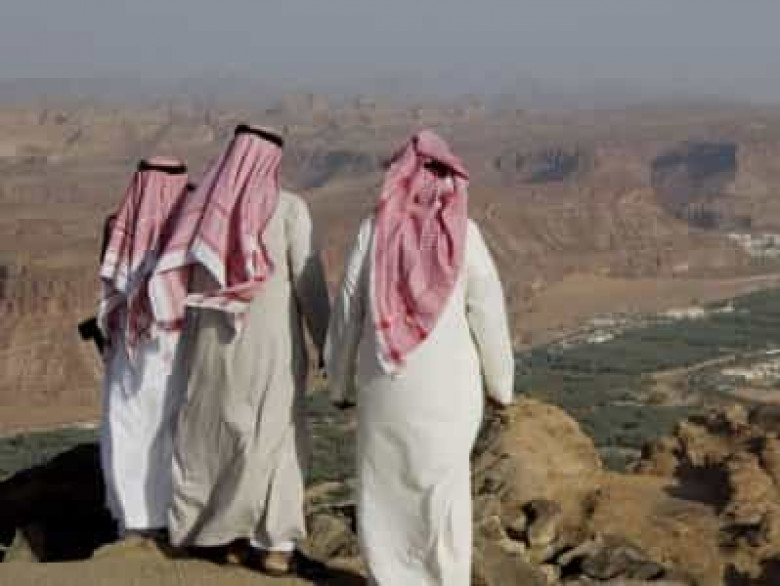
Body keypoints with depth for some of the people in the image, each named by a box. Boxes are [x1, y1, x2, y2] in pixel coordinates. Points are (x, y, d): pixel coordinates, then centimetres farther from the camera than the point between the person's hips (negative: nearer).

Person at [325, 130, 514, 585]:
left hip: (384, 377, 1)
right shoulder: (464, 232, -7)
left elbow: (348, 309, -1)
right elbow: (489, 312, -5)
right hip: (447, 379, -1)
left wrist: (341, 380, 11)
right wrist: (501, 382, 8)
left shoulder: (374, 228, -5)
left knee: (384, 476, 13)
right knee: (443, 480, 10)